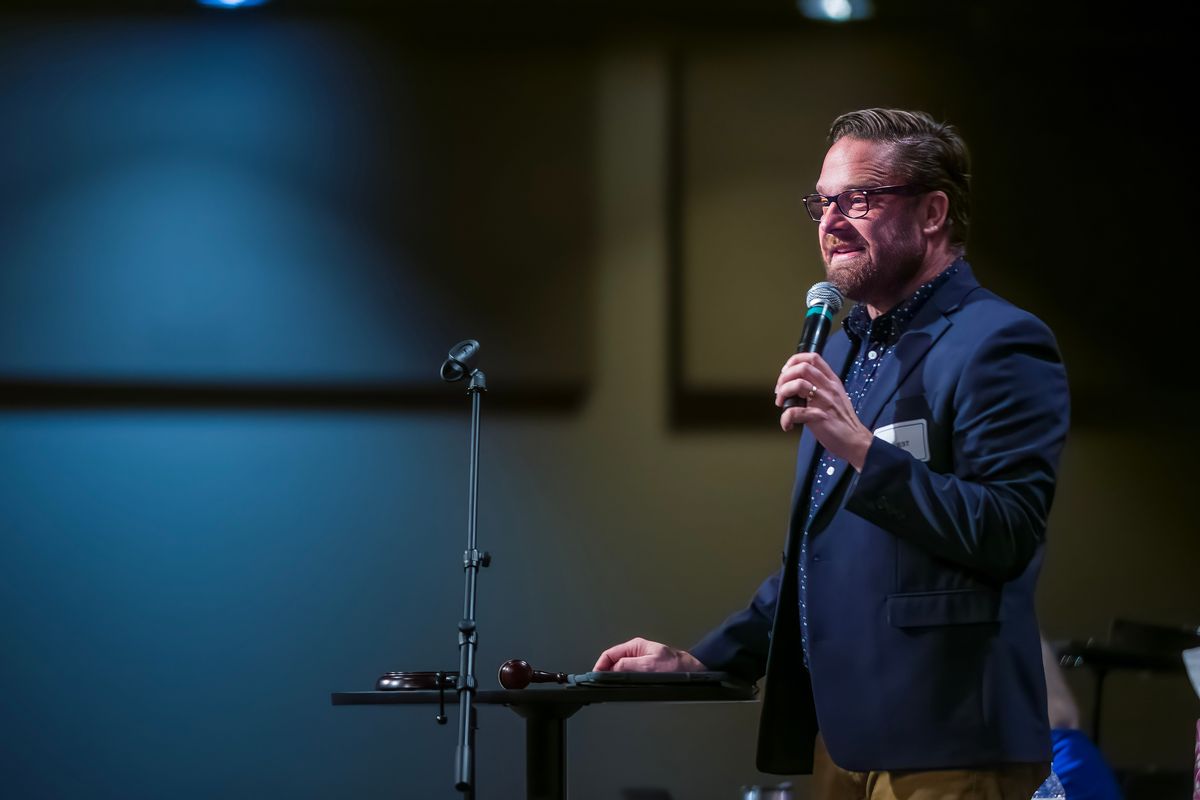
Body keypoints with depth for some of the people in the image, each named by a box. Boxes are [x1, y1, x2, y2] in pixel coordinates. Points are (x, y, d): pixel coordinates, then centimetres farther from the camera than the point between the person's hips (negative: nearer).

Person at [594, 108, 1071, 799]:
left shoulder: (1001, 345, -9)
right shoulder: (846, 351, 19)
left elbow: (1009, 536, -19)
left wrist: (860, 445, -23)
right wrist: (702, 661, 18)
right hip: (840, 737, 8)